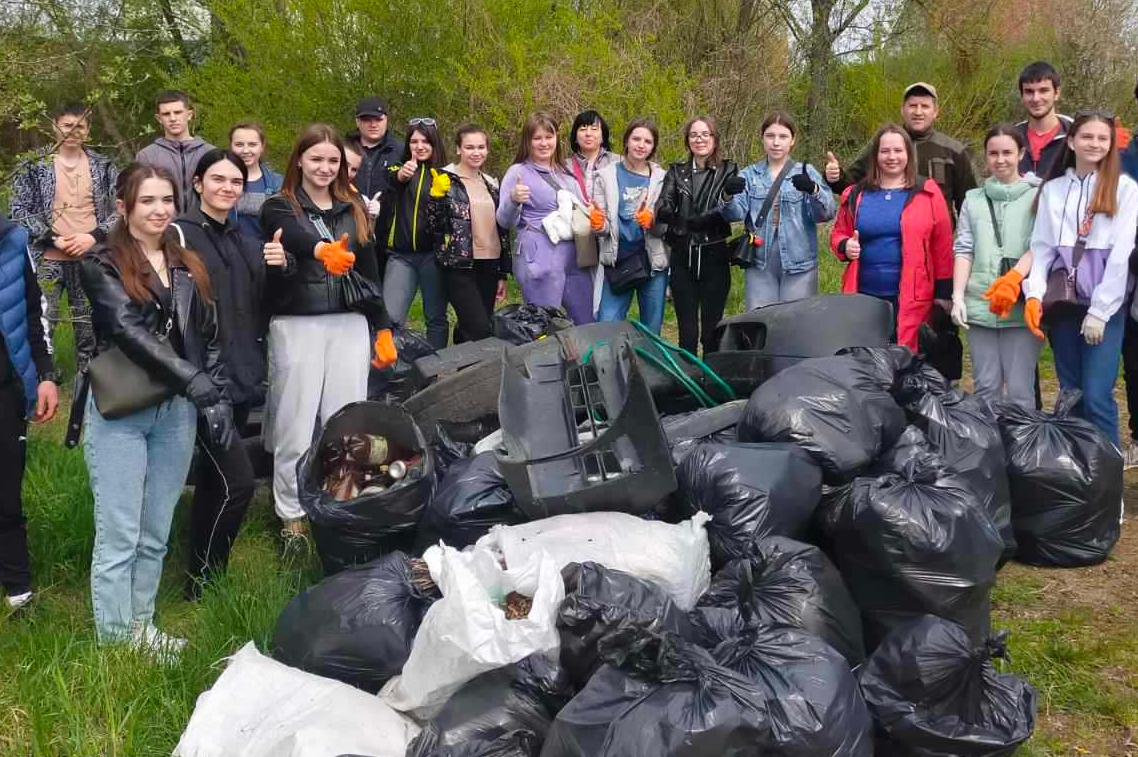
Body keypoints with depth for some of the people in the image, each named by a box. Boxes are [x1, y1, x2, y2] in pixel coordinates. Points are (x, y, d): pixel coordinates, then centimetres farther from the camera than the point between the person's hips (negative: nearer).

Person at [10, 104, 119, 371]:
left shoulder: (103, 166, 6)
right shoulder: (35, 165, 1)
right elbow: (19, 210, -2)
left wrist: (94, 236, -11)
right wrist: (54, 239, -13)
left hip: (92, 260, 2)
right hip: (48, 260, -1)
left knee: (90, 326, 8)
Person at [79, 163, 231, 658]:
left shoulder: (189, 268, 13)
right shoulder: (102, 265, -3)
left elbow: (210, 339, 13)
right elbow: (128, 331, -17)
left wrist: (221, 400, 2)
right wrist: (194, 381, -25)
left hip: (176, 413, 5)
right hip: (119, 414, -5)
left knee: (156, 535, 12)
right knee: (119, 537, 0)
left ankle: (142, 629, 24)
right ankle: (116, 644, 8)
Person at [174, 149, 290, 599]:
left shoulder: (246, 240, 15)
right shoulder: (180, 234, -8)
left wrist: (280, 267, -3)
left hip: (242, 376, 7)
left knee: (213, 478, 15)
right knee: (237, 482, -11)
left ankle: (206, 568, 27)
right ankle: (202, 579, 5)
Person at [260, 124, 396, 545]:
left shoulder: (353, 208, 14)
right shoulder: (280, 207, 0)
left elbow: (369, 272, 17)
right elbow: (295, 236, -24)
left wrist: (383, 329, 13)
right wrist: (323, 250, -47)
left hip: (349, 325, 3)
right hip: (297, 325, -3)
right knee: (296, 424, -1)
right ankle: (292, 518, 10)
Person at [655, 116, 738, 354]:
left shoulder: (728, 171, 4)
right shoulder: (676, 172, 11)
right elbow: (662, 208, -3)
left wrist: (695, 220, -27)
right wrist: (678, 219, -26)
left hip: (714, 256, -2)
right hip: (682, 256, 2)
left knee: (712, 328, 2)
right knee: (687, 330, 5)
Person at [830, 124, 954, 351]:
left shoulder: (927, 192, 4)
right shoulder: (856, 194, 11)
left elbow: (942, 246, 4)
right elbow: (838, 233, 21)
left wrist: (944, 291, 1)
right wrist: (845, 246, -3)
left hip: (912, 298, -2)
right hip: (865, 297, 2)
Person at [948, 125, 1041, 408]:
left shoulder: (1037, 195, 5)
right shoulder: (973, 199, 15)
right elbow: (963, 250, 10)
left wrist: (1014, 278, -20)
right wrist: (958, 296, -1)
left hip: (1021, 306, -3)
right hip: (980, 304, 3)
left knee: (1019, 389, -3)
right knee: (985, 386, 7)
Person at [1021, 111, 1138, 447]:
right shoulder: (1052, 189, 10)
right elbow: (1041, 247, 7)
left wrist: (1099, 311, -12)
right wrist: (1034, 294, -9)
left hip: (1105, 305, -3)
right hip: (1063, 303, 3)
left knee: (1096, 396, -9)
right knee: (1070, 394, 9)